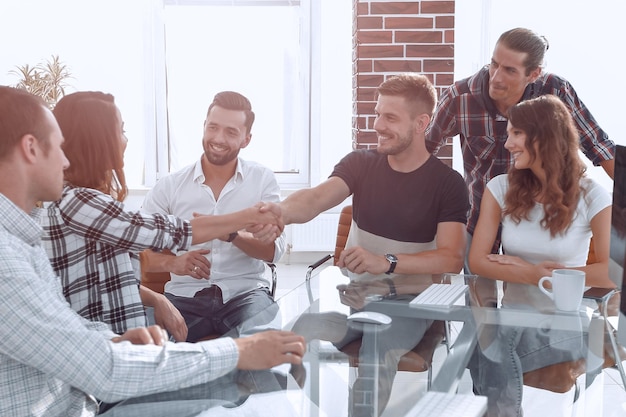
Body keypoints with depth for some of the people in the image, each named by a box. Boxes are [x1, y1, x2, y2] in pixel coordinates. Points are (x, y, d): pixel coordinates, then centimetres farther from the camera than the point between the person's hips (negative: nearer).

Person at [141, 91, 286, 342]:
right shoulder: (169, 186, 5)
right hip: (185, 296, 1)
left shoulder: (262, 180, 6)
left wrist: (230, 233, -22)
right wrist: (171, 263, -22)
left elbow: (274, 250, -3)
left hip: (245, 293, 0)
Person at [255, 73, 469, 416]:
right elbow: (316, 198, -16)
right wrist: (283, 210, -40)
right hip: (353, 292, 3)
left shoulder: (447, 183, -4)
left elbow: (452, 258, -13)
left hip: (408, 298, -2)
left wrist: (386, 262, -27)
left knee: (377, 357, -33)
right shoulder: (360, 164, 3)